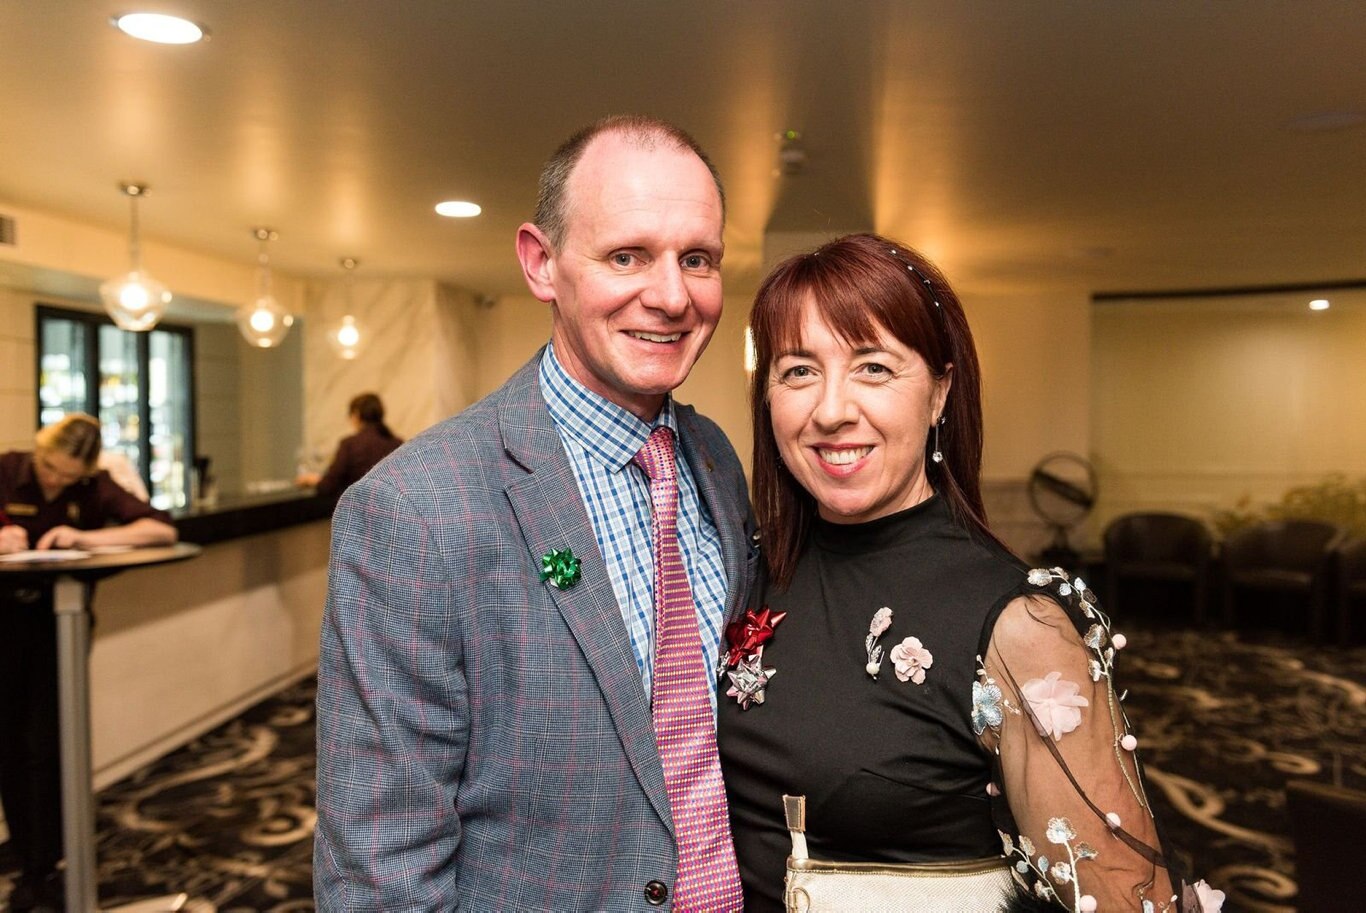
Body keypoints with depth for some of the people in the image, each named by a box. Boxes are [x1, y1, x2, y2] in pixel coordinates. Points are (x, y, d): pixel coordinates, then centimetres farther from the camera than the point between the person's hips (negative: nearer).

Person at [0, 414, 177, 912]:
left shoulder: (95, 487, -9)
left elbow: (162, 530, -18)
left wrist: (87, 537, -26)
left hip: (60, 619, -1)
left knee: (44, 746, -3)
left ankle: (43, 871, 10)